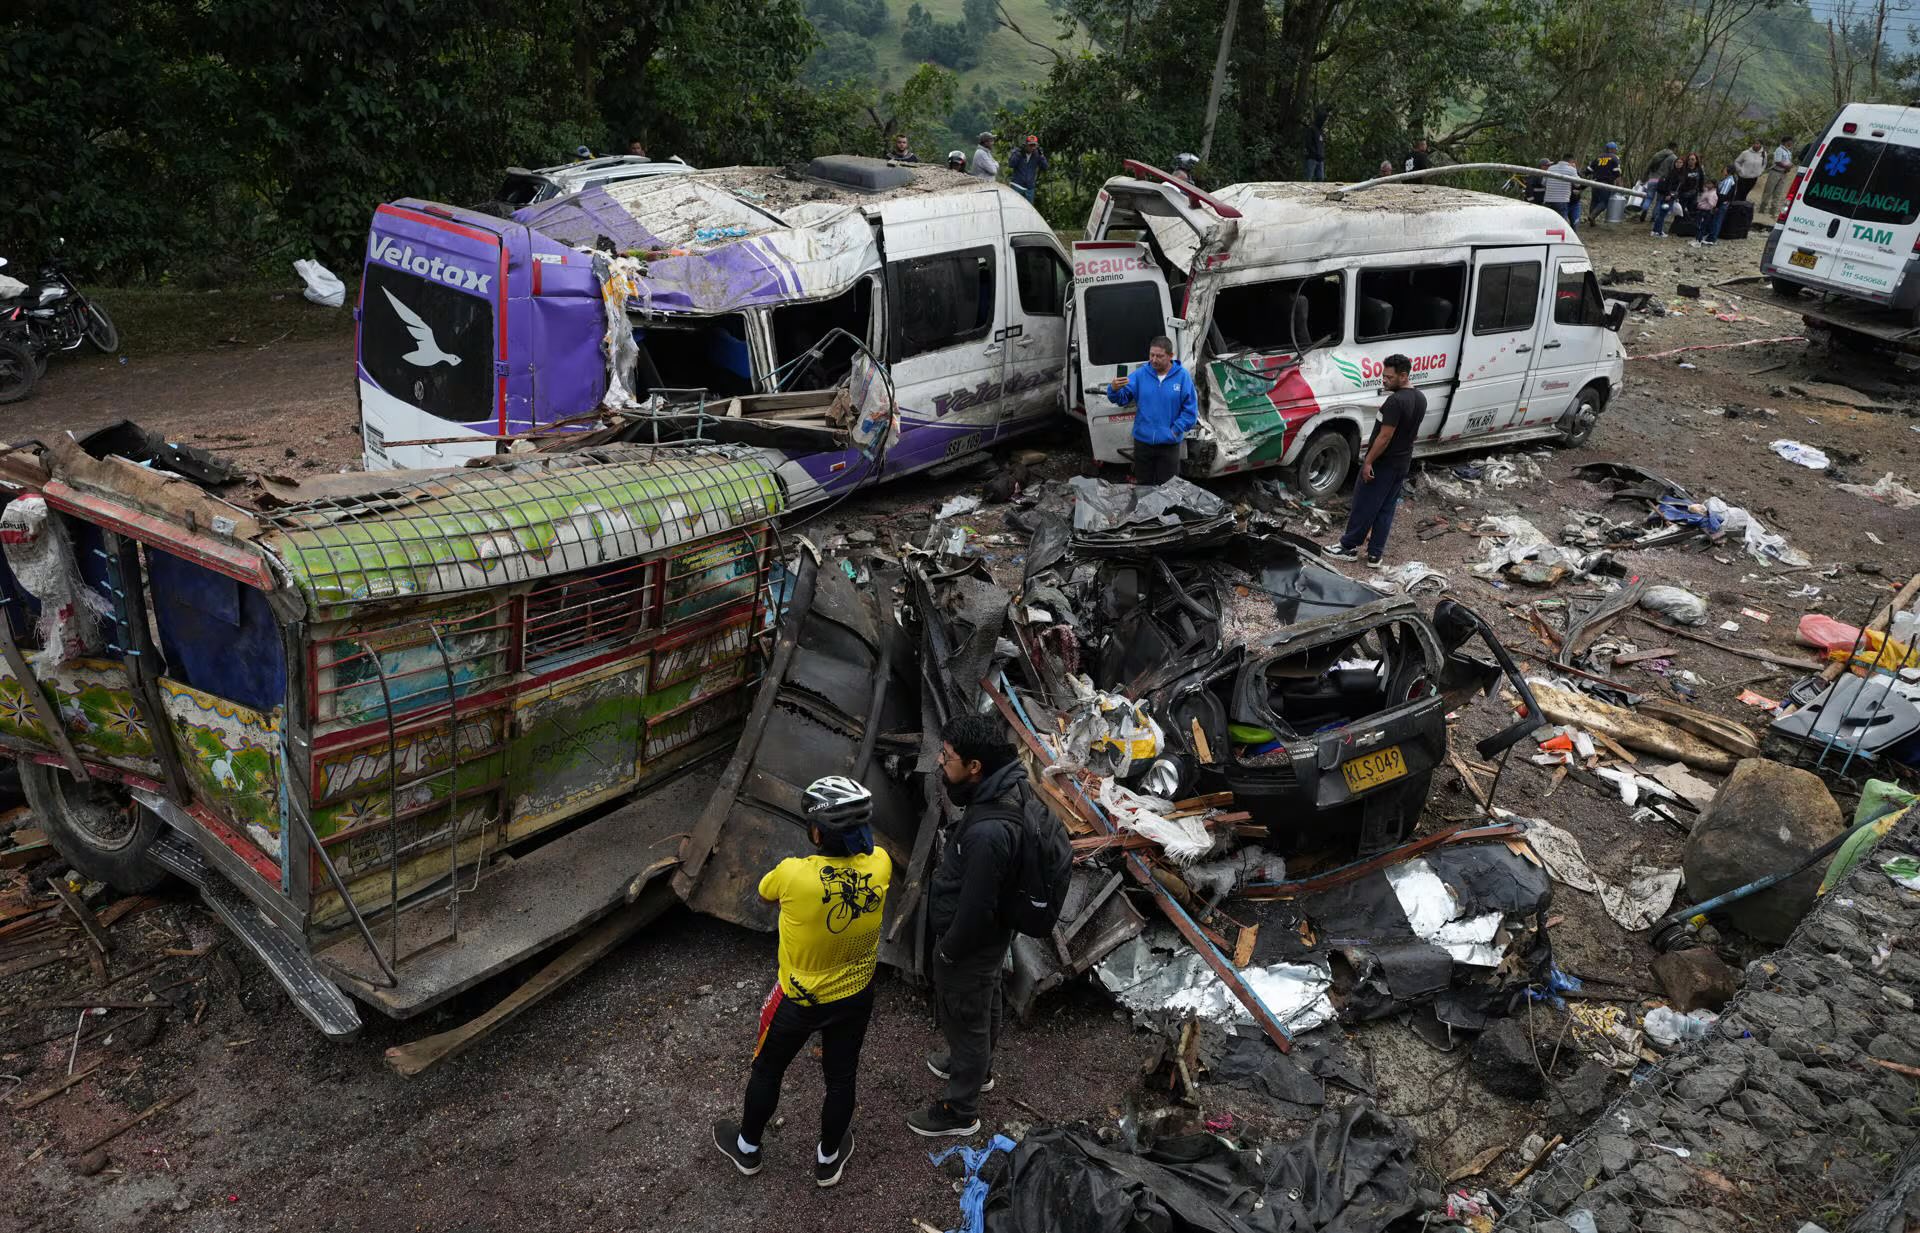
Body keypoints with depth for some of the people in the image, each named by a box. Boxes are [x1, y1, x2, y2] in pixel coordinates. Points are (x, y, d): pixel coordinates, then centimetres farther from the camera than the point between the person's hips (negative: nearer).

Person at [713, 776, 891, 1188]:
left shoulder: (793, 874, -34)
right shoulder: (879, 864, -23)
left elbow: (765, 892, -8)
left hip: (799, 999, -3)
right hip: (856, 996, 3)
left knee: (767, 1070, 24)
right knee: (841, 1078, 23)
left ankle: (747, 1147, 48)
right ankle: (828, 1158, 46)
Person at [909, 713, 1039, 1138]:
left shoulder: (988, 833, -41)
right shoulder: (1011, 789, -12)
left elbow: (976, 907, -30)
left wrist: (948, 951, -12)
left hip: (971, 944, -8)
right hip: (990, 934, 8)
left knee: (964, 1020, 15)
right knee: (985, 1007, 31)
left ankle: (960, 1112, 38)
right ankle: (977, 1069, 56)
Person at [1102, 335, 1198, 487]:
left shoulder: (1182, 376, -5)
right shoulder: (1140, 374, -1)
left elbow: (1190, 410, -5)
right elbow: (1122, 398, -7)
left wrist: (1175, 430, -12)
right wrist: (1114, 389, -29)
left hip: (1169, 444, -2)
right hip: (1142, 441, 2)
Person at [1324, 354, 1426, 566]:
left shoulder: (1395, 401, -24)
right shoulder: (1420, 399, 5)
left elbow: (1385, 436, -24)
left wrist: (1368, 461, -17)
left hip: (1382, 463, -8)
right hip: (1403, 463, 8)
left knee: (1364, 506, 5)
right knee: (1386, 509, 13)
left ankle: (1349, 547, 16)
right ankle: (1375, 553, 17)